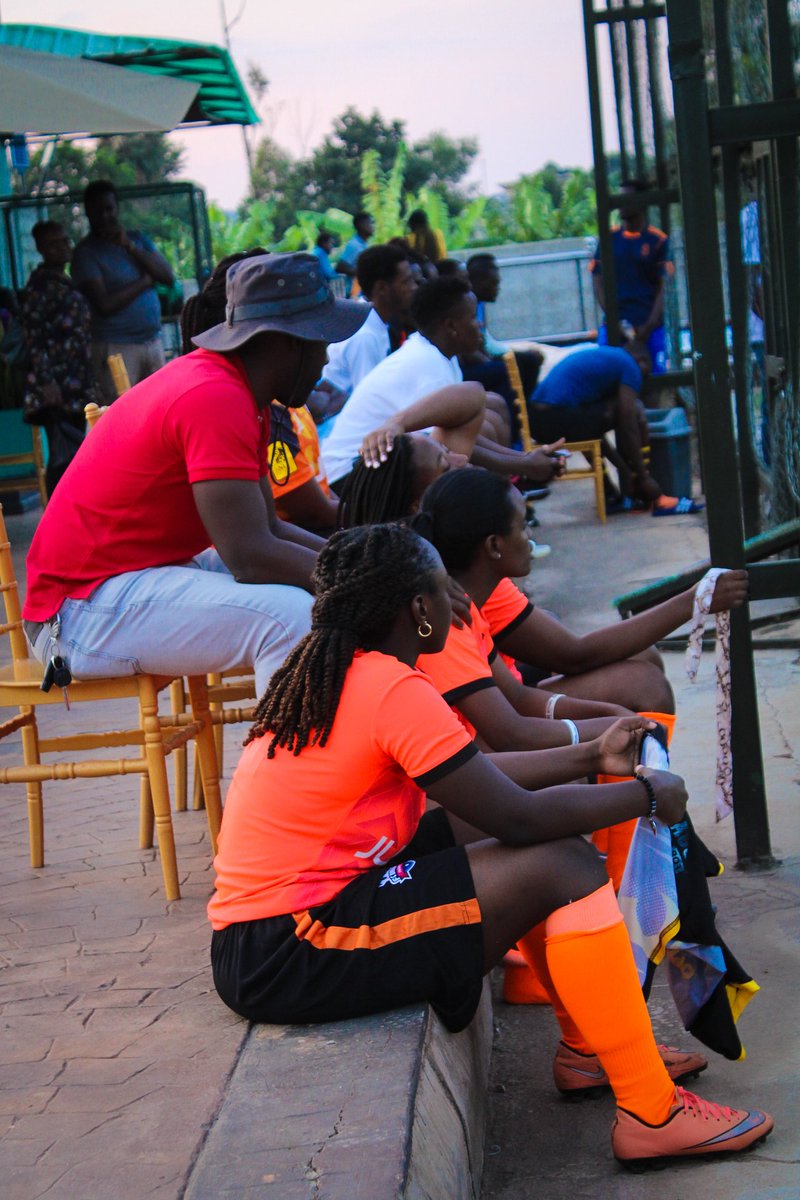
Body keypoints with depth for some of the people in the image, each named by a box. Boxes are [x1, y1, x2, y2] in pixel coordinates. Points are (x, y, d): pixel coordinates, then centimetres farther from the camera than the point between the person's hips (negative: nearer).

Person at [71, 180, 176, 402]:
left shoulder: (138, 239, 14)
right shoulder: (86, 252, -4)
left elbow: (168, 277, 0)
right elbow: (105, 305, -14)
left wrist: (130, 247, -9)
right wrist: (145, 281, -4)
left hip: (153, 341, 5)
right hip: (116, 347, -5)